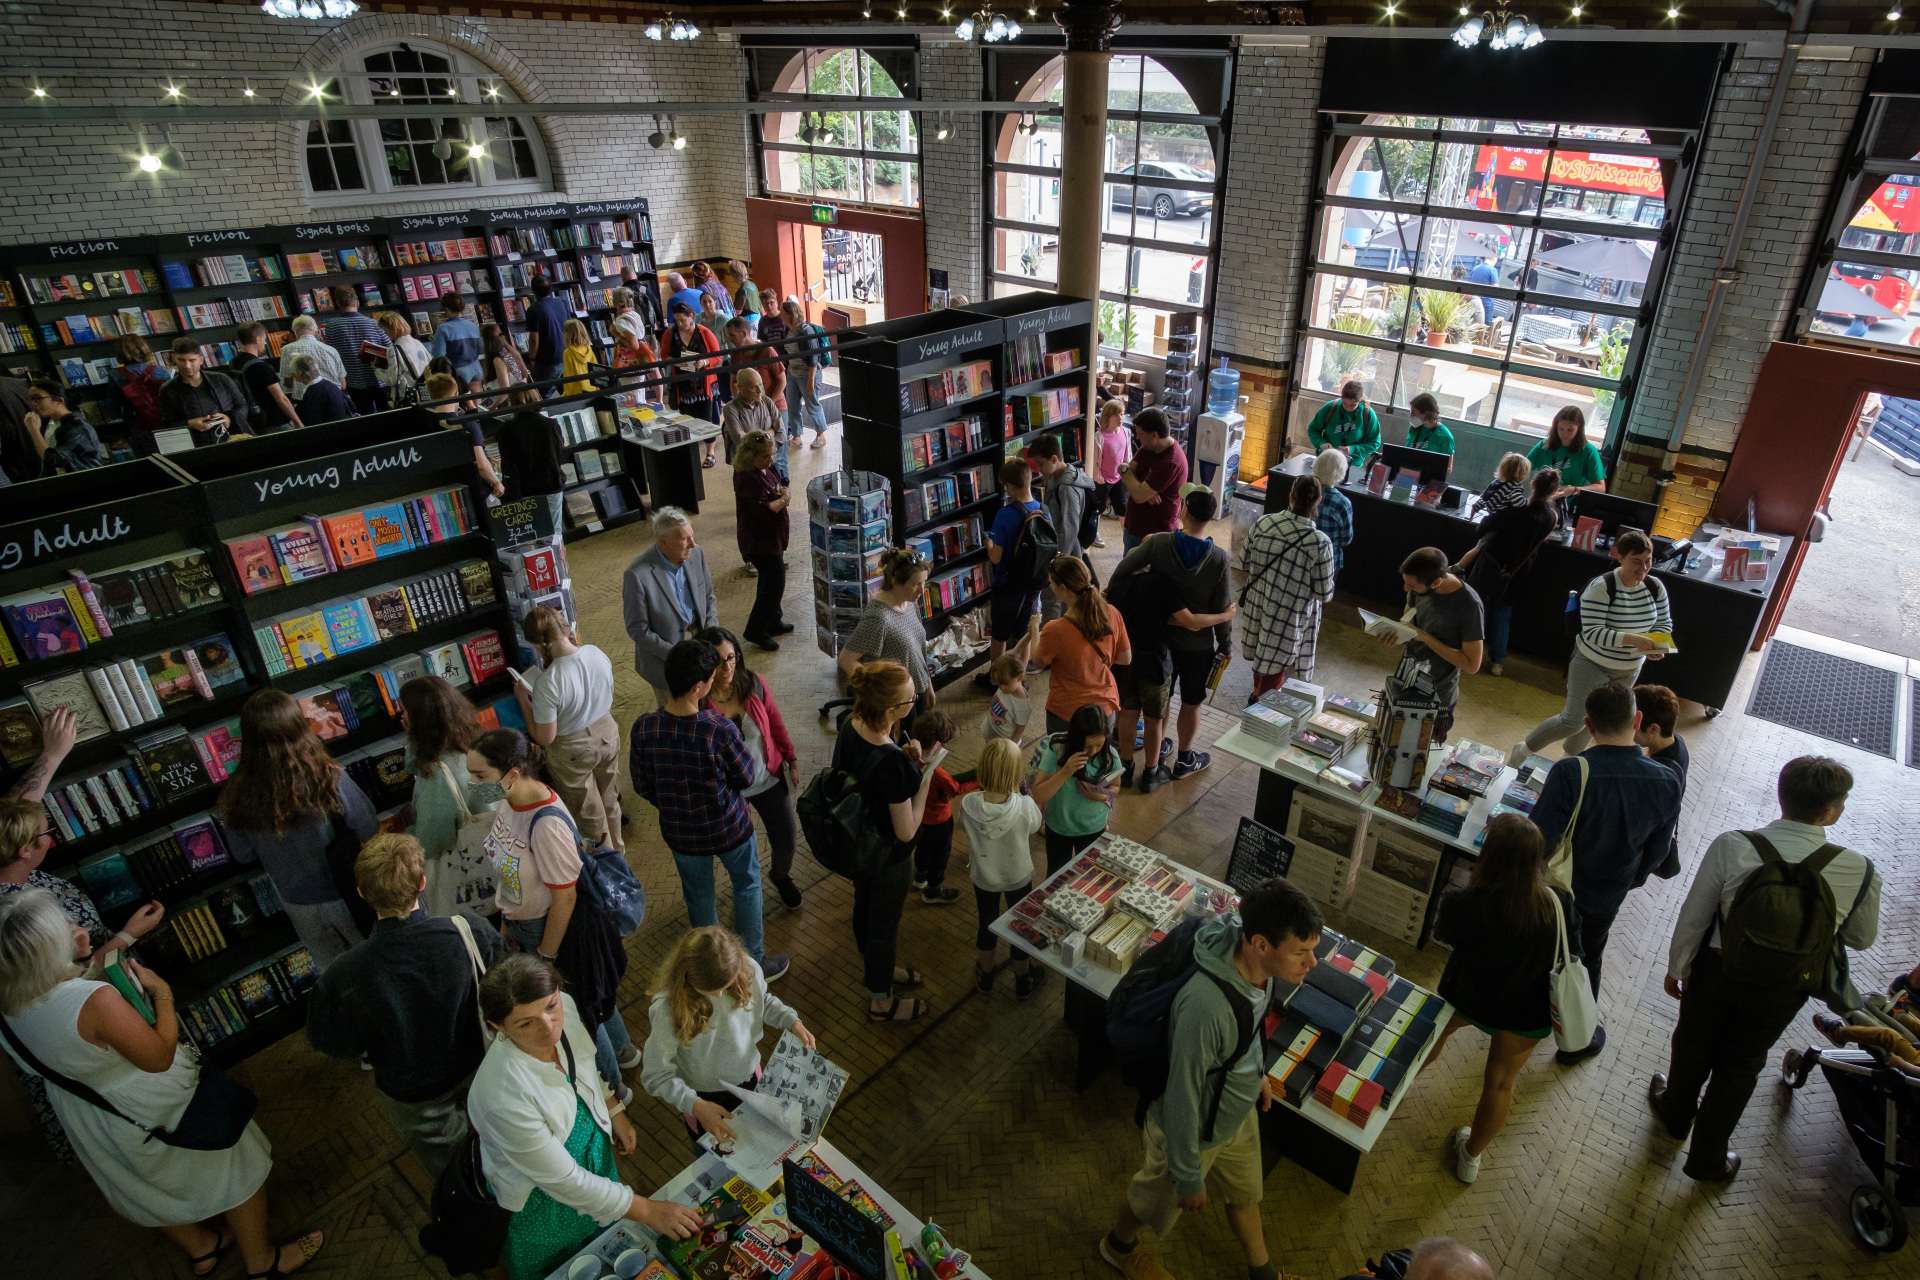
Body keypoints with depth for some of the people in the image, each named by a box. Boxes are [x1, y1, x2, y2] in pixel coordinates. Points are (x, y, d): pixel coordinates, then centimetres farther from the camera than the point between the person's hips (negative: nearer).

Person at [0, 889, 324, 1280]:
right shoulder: (95, 1001, -39)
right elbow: (159, 1057, -27)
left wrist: (78, 962, 1)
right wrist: (163, 991, -18)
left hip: (88, 1124, 8)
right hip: (153, 1111, -7)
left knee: (152, 1187, 32)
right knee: (236, 1171, 17)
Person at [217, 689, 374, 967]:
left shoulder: (238, 795, -22)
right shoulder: (330, 778, -32)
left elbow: (243, 855, -4)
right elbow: (368, 830, -16)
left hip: (297, 899, 3)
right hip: (345, 890, -2)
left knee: (332, 966, 27)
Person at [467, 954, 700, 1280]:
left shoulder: (565, 1007, -27)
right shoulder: (505, 1094, -43)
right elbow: (563, 1181, -30)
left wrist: (616, 1111, 3)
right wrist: (647, 1210, -25)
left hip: (593, 1142, 5)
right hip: (541, 1195, -5)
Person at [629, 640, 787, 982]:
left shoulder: (643, 729, -22)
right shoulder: (721, 729, -33)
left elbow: (643, 787, -6)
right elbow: (746, 777, -15)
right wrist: (758, 760, 5)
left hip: (679, 832, 3)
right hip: (729, 827, -3)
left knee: (698, 896, 27)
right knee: (747, 884, 26)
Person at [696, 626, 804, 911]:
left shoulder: (754, 685, -15)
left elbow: (777, 724, -1)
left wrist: (792, 761, 6)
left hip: (769, 780, 2)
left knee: (787, 842, 13)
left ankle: (780, 875, 49)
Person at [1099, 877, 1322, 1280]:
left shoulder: (1257, 966, -20)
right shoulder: (1205, 1006, -45)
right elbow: (1182, 1098, -31)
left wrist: (1257, 1071, 20)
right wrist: (1188, 1177, -17)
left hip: (1237, 1112, 6)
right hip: (1193, 1129, -6)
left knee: (1244, 1193, 31)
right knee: (1157, 1200, 25)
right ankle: (1119, 1245, 56)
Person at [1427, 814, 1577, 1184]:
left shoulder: (1464, 904, -34)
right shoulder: (1559, 903, -27)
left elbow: (1443, 934, -10)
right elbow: (1572, 953, -6)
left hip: (1467, 997, -1)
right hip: (1526, 1013, 1)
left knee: (1438, 1025, 32)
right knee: (1500, 1084, 22)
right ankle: (1471, 1157, 41)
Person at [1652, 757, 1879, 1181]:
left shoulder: (1731, 847, -25)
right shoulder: (1859, 871, -21)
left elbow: (1693, 918, -14)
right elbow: (1862, 938, -2)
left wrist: (1676, 968, 2)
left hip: (1717, 971, -1)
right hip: (1782, 992, 1)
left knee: (1694, 1044, 27)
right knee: (1740, 1066, 24)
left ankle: (1676, 1112, 55)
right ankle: (1708, 1158, 42)